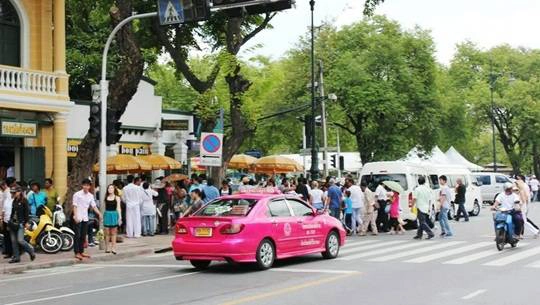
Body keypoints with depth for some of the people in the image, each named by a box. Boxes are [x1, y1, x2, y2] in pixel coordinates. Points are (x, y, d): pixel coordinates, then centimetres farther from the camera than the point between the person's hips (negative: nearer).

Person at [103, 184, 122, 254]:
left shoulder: (117, 198, 0)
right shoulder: (106, 197, 6)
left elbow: (118, 208, -1)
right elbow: (104, 207, 9)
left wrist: (120, 217, -8)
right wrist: (102, 216, 7)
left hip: (114, 215, -2)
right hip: (107, 214, 2)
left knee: (113, 233, 2)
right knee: (107, 233, 3)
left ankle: (113, 248, 5)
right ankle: (107, 248, 10)